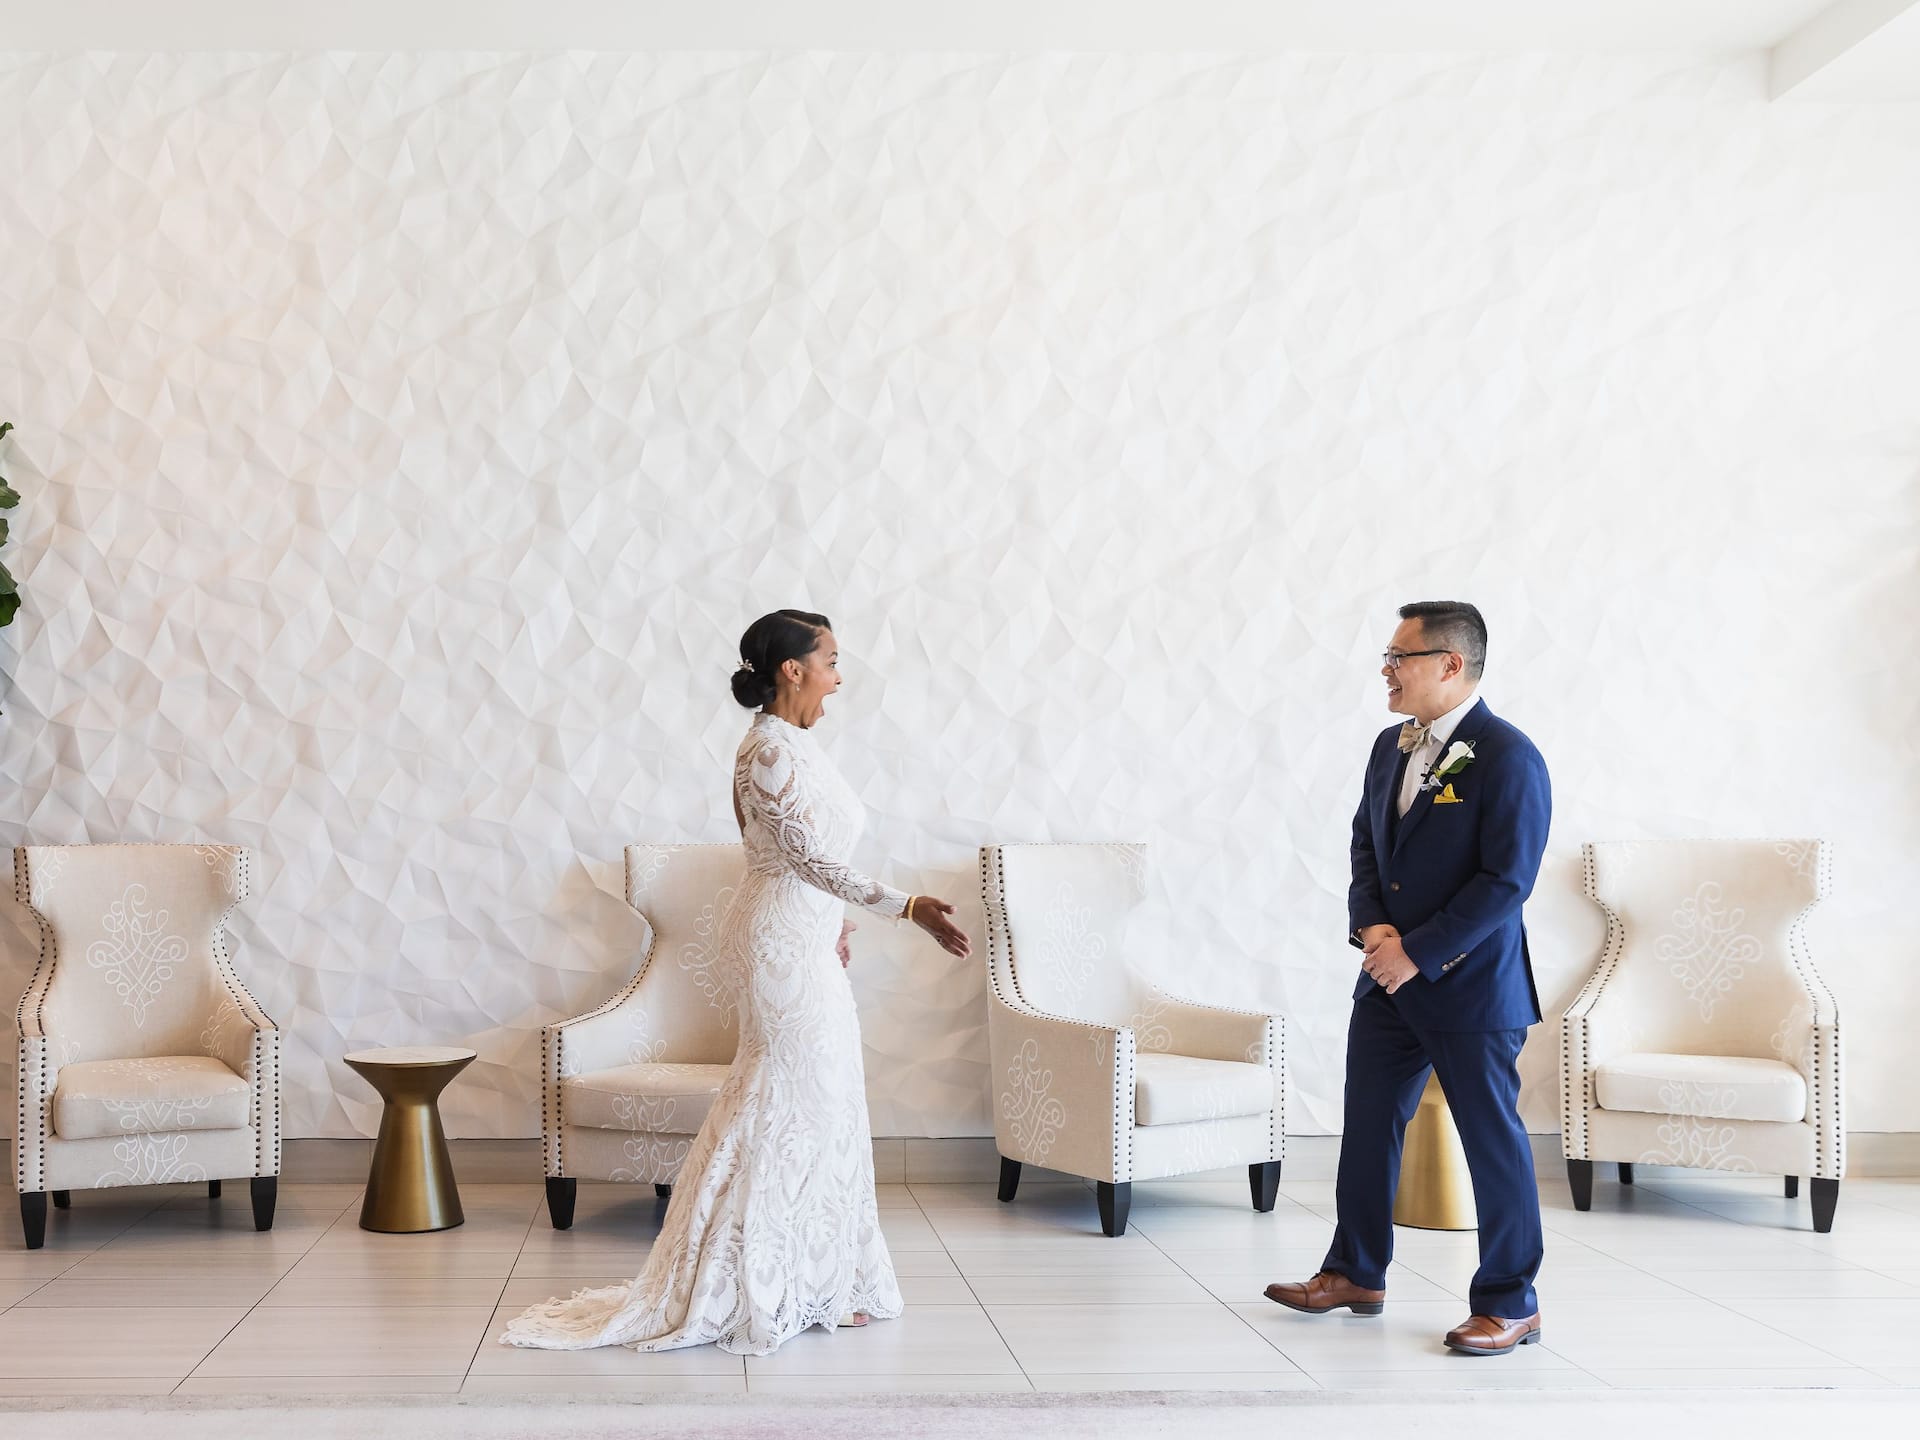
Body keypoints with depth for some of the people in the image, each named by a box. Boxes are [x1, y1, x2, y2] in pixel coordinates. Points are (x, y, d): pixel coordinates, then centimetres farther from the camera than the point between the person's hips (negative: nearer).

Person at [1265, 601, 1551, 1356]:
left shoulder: (1507, 757, -15)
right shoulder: (1392, 746, 10)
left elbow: (1507, 879, -19)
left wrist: (1417, 953, -18)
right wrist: (1372, 927, -4)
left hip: (1472, 985, -8)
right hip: (1387, 981, 8)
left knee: (1493, 1141, 1)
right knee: (1368, 1125, 14)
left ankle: (1509, 1303, 13)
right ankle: (1355, 1273, 29)